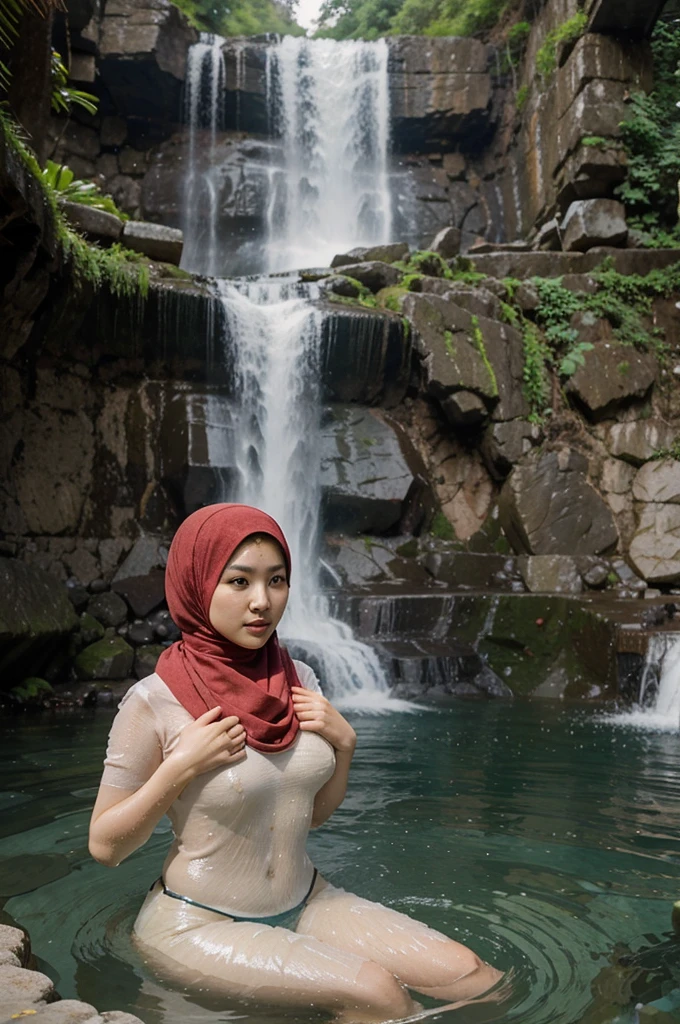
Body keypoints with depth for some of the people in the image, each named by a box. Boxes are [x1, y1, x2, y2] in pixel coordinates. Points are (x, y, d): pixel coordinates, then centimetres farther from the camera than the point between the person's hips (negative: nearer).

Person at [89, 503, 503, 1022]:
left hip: (306, 903, 5)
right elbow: (105, 847, -8)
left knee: (471, 977, -9)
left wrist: (344, 742, -7)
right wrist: (181, 767, -21)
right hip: (198, 923, -5)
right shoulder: (154, 701, -16)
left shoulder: (299, 681, 0)